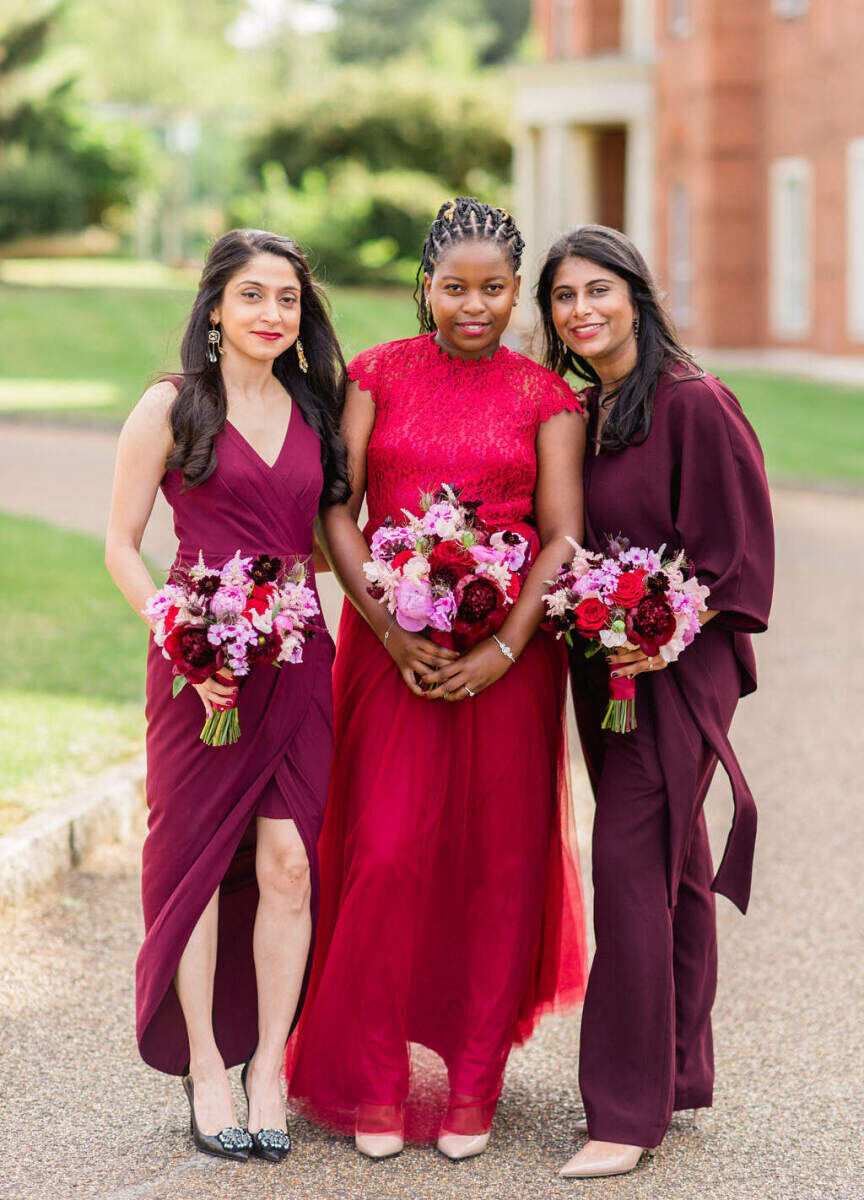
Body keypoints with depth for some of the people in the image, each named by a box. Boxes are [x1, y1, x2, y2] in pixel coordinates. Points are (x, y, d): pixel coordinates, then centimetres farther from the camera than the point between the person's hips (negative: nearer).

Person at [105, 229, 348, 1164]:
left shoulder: (314, 410, 12)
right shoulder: (171, 408, -1)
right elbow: (122, 546, -1)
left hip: (299, 658, 3)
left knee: (287, 859, -3)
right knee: (199, 859, 2)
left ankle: (267, 1068, 8)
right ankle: (205, 1071, 13)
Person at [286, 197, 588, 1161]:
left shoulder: (544, 396, 4)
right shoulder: (378, 375, 4)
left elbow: (564, 536, -2)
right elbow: (335, 511, -2)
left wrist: (507, 649, -15)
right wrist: (391, 630, -14)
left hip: (507, 650, 1)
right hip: (389, 639, 0)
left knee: (498, 857, 3)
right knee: (388, 853, -6)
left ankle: (472, 1087, 16)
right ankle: (375, 1082, 10)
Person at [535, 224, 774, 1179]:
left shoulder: (694, 404, -13)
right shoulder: (575, 411, 10)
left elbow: (737, 546, -13)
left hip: (678, 663, -7)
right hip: (604, 663, 8)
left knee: (631, 862, -11)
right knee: (673, 866, 15)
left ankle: (628, 1109, -6)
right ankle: (682, 1073, 24)